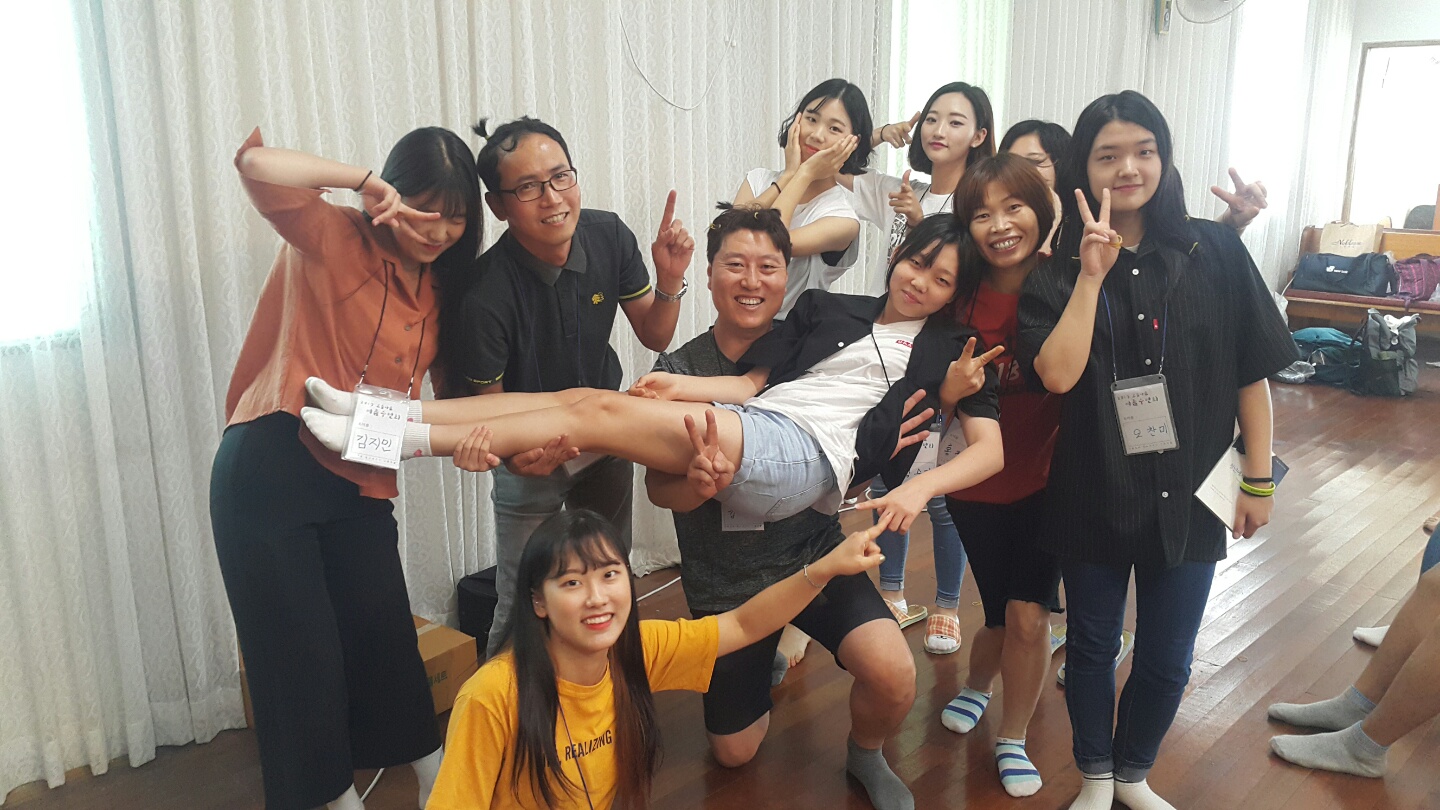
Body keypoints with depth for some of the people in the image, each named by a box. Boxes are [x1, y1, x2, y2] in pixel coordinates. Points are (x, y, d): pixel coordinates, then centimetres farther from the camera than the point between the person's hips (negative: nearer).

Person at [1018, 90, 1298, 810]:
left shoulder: (1214, 252, -5)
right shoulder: (1058, 270, -6)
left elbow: (1251, 374, 0)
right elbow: (1058, 374, -20)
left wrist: (1259, 482, 3)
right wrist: (1093, 275, -22)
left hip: (1187, 493, 1)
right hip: (1094, 493, 0)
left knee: (1166, 660, 12)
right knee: (1092, 646, 15)